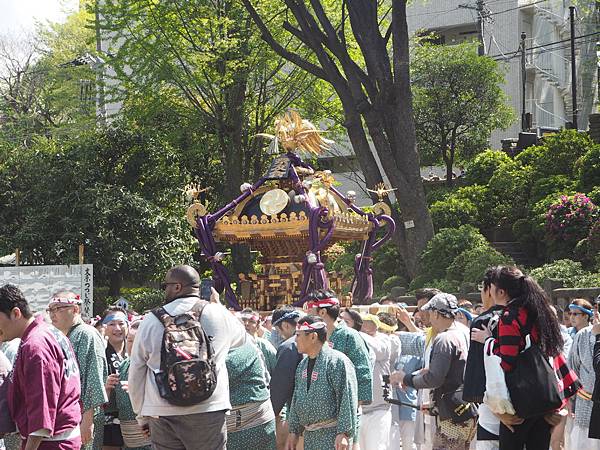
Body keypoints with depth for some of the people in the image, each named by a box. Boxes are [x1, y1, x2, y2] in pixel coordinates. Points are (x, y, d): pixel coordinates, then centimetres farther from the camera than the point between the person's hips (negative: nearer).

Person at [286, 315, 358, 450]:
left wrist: (344, 433, -19)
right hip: (310, 436, 8)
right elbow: (296, 400, 22)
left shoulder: (337, 361, -12)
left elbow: (348, 400, -16)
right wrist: (294, 431, 18)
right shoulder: (302, 365, 15)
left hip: (333, 437, -8)